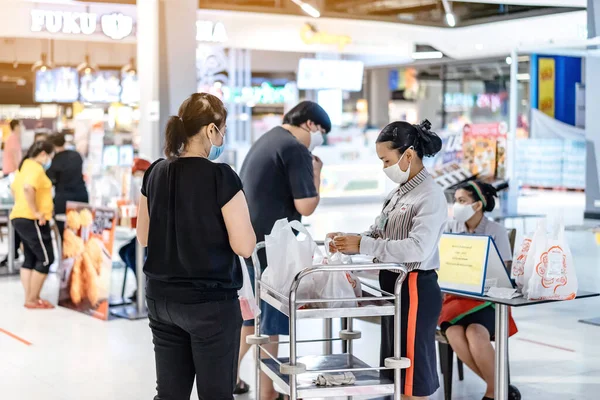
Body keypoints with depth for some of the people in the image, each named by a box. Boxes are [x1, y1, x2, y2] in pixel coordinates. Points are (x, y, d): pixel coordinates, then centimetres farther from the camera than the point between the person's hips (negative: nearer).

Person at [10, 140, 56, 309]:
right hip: (32, 220, -10)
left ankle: (29, 298, 13)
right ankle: (33, 299, -2)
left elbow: (15, 188, 28)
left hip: (20, 218, 10)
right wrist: (35, 211, -24)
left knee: (30, 259, 12)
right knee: (45, 259, -4)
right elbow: (28, 188, -31)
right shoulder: (36, 168, -14)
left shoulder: (25, 166, 17)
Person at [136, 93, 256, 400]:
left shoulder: (156, 173, 4)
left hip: (161, 298, 6)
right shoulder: (221, 177, -15)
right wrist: (239, 215, 2)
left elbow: (144, 237, 13)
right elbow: (244, 246, -15)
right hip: (210, 301, -6)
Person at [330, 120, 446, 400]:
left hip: (415, 289, -9)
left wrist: (362, 246, -28)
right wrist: (349, 240, -4)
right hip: (394, 284, 9)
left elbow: (418, 248, -28)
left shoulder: (430, 196, -17)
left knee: (412, 371, 0)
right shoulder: (400, 192, 10)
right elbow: (379, 234, 15)